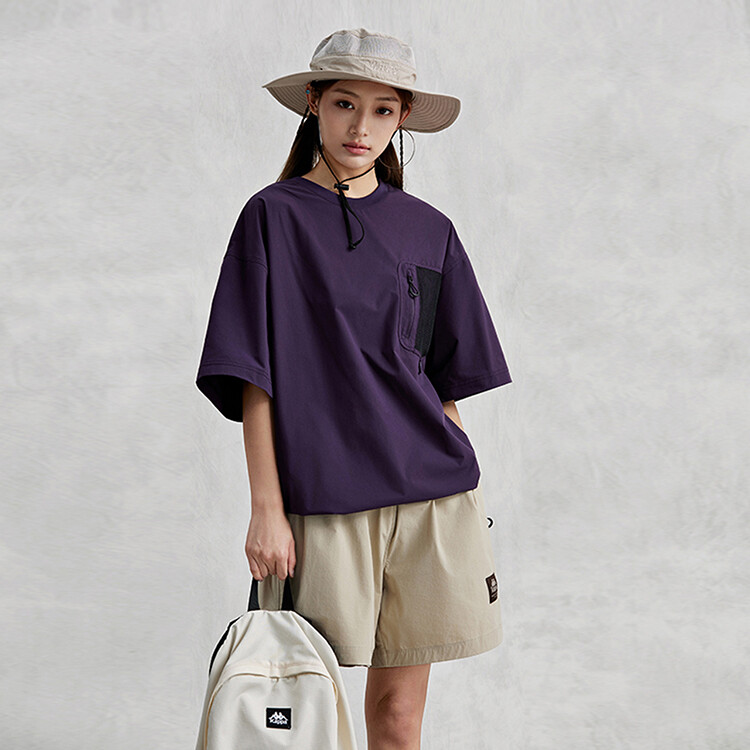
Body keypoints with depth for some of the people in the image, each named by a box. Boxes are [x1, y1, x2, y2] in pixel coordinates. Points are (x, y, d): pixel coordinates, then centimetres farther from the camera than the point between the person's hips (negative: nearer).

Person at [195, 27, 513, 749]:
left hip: (429, 496, 3)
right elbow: (252, 377, -3)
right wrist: (266, 506, -8)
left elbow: (447, 380, 14)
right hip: (320, 500, -3)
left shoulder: (429, 230, 11)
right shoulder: (276, 216, 1)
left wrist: (458, 495, 11)